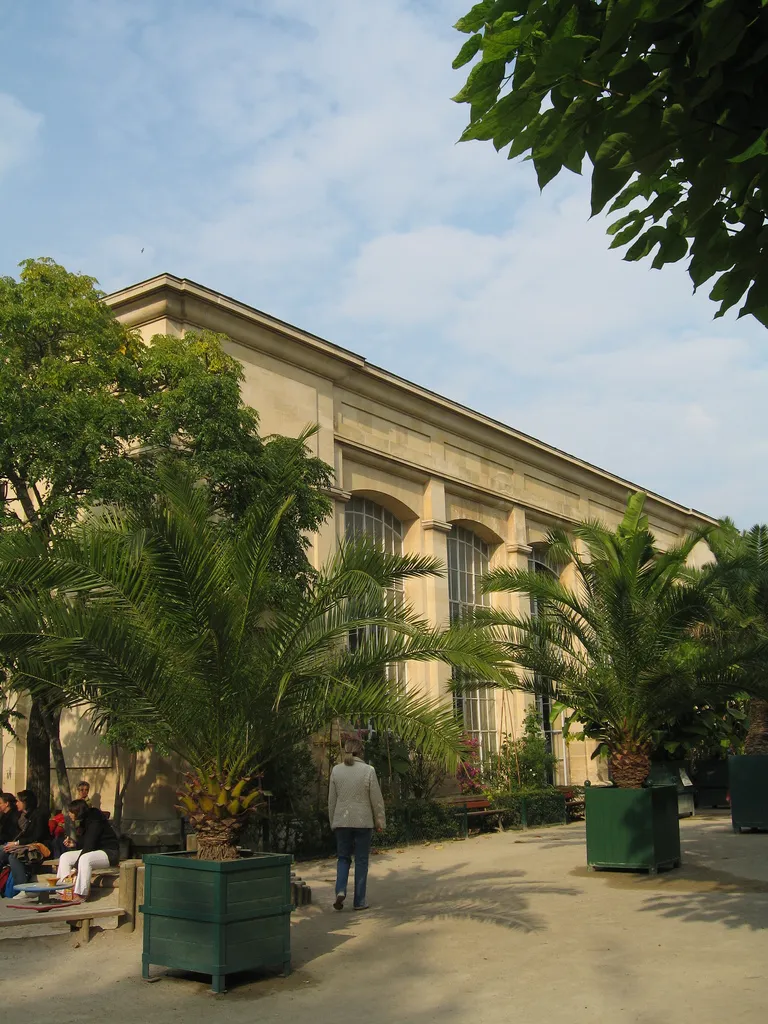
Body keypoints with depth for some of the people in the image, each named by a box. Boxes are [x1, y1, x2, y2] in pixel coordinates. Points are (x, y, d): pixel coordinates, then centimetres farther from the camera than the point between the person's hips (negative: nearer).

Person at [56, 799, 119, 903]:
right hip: (92, 851, 10)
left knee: (85, 859, -37)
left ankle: (81, 895, -36)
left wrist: (75, 868, -25)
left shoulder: (94, 822, -20)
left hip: (109, 852, -10)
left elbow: (89, 846, -25)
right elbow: (83, 844, 17)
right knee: (65, 857, -2)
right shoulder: (82, 822, 7)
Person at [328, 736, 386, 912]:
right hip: (363, 821, -2)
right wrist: (380, 821, 7)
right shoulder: (368, 770, -8)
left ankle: (340, 890, -6)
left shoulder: (336, 770, 0)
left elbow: (331, 800, 6)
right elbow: (376, 799, -4)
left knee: (343, 857, 15)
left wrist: (333, 822, 17)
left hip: (341, 820, 2)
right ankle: (359, 901, 9)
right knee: (361, 860, 7)